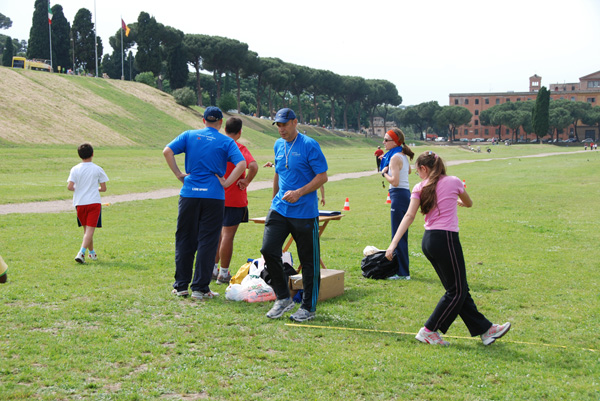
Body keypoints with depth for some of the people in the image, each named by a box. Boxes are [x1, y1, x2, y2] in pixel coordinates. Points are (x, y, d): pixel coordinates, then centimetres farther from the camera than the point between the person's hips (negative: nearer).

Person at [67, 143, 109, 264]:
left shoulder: (75, 169, 0)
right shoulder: (98, 169, -1)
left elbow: (69, 186, -10)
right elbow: (103, 188, 1)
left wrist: (76, 189, 12)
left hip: (79, 203, 2)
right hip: (94, 202, -2)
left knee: (86, 229, 17)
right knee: (90, 229, -6)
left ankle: (92, 253, 28)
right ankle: (81, 253, -23)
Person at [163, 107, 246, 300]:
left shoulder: (189, 135, 7)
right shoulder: (226, 142, 2)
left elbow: (167, 151, -4)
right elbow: (241, 164, -12)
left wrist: (179, 174, 1)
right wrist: (226, 182, -5)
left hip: (189, 194, 2)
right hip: (214, 196, -2)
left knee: (184, 240, 11)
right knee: (207, 242, 3)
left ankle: (181, 286, 16)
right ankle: (200, 288, 4)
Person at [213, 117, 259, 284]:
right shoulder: (239, 148, -15)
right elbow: (253, 166, -30)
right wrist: (246, 181, -16)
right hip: (234, 199, -6)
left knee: (219, 233, 20)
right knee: (228, 235, -1)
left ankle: (213, 269, 26)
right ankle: (223, 274, 4)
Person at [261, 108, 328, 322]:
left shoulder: (309, 145, -8)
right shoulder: (278, 145, 12)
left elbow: (322, 177, -10)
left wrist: (299, 193, -20)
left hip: (305, 213, -6)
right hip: (280, 210, 6)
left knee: (308, 260, 2)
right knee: (268, 250, -7)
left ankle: (308, 307, 15)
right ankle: (283, 298, 8)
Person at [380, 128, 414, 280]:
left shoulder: (395, 157, -15)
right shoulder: (403, 156, 13)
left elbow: (394, 181, -24)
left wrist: (385, 173, -6)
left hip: (398, 195, -10)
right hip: (405, 194, 10)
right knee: (402, 234, 16)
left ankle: (402, 273, -2)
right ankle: (403, 269, 24)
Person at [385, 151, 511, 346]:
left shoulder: (419, 188, 4)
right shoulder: (454, 182, 2)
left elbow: (409, 216, -8)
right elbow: (469, 203, 21)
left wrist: (393, 243, -12)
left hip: (428, 240, 5)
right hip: (446, 238, -5)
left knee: (459, 288, 12)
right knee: (457, 291, 5)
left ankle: (485, 329, 19)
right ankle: (429, 331, 5)